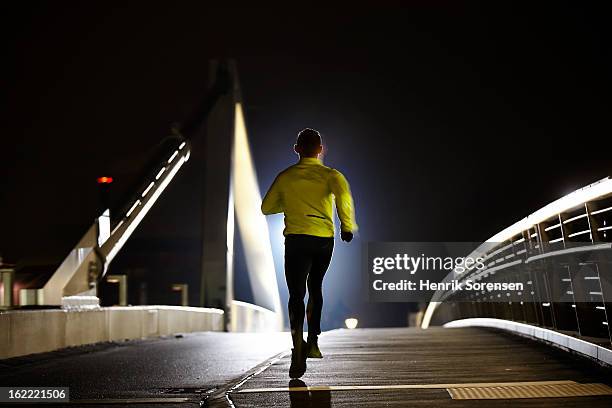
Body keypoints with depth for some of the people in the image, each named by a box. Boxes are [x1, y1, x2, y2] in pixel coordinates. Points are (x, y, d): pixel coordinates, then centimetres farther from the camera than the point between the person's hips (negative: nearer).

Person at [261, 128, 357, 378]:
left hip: (296, 239, -1)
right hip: (324, 239, 2)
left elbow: (267, 208, 15)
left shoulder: (286, 176, 9)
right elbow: (342, 190, -19)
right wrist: (347, 225, -9)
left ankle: (298, 348, -28)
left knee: (297, 294, -7)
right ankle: (313, 342, 22)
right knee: (315, 289, 22)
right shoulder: (329, 174, 5)